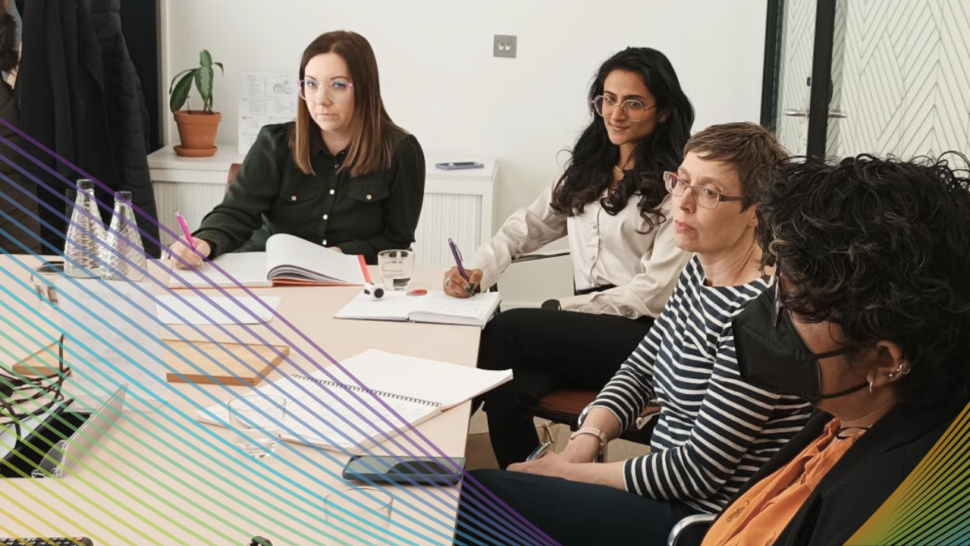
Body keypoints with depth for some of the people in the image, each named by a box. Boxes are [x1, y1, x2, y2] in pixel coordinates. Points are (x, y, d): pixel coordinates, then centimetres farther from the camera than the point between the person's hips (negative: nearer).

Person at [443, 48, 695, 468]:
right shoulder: (586, 170, 21)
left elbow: (655, 292, -10)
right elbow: (527, 226, 20)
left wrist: (562, 308, -14)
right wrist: (478, 270, 0)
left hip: (644, 334, -5)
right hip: (587, 329, 5)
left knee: (505, 331, -24)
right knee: (507, 388, -27)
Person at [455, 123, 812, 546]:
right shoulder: (700, 270, 5)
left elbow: (700, 468, -21)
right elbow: (638, 371, 13)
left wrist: (567, 472, -13)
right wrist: (584, 441, -5)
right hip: (670, 491, 8)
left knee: (479, 492, -13)